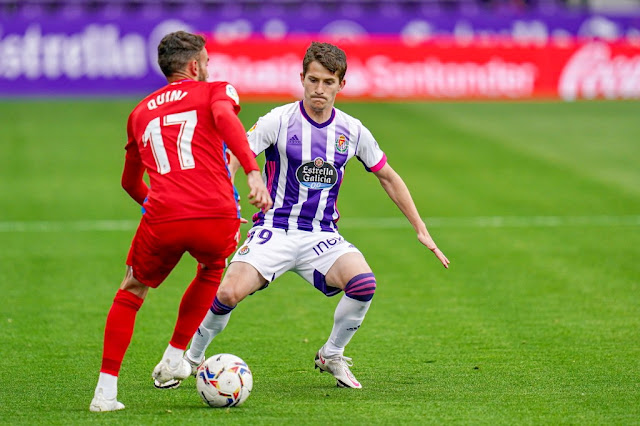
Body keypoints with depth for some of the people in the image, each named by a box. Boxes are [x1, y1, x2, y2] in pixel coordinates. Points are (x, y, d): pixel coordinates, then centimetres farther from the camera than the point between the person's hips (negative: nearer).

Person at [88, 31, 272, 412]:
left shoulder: (140, 112, 28)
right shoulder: (215, 91, 15)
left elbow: (130, 182, 39)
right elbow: (224, 117, -12)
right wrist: (253, 172, -22)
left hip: (162, 221, 2)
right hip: (217, 218, -2)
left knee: (132, 292, 22)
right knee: (211, 270, 33)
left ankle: (106, 391, 9)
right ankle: (175, 358, 29)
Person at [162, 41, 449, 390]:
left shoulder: (352, 131, 3)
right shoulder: (279, 121, -7)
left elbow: (388, 178, 15)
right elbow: (235, 159, -13)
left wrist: (421, 230, 14)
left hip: (322, 236, 3)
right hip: (274, 229, -3)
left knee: (364, 283, -26)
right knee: (228, 293, -26)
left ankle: (331, 356, 2)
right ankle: (191, 358, 3)